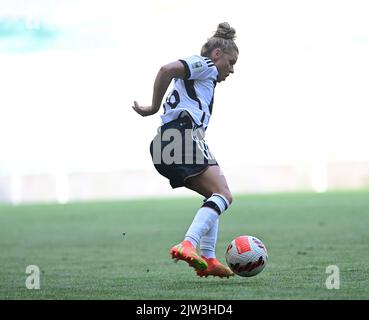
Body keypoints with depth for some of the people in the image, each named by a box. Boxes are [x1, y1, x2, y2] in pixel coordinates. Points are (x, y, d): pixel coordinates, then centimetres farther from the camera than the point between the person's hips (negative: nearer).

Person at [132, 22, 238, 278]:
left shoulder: (199, 78, 36)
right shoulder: (205, 65, 5)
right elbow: (168, 70, -11)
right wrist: (154, 109, -5)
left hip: (165, 147, 10)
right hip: (185, 133, -10)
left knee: (215, 195, 18)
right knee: (223, 195, -18)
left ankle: (207, 259, 5)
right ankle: (188, 244, -38)